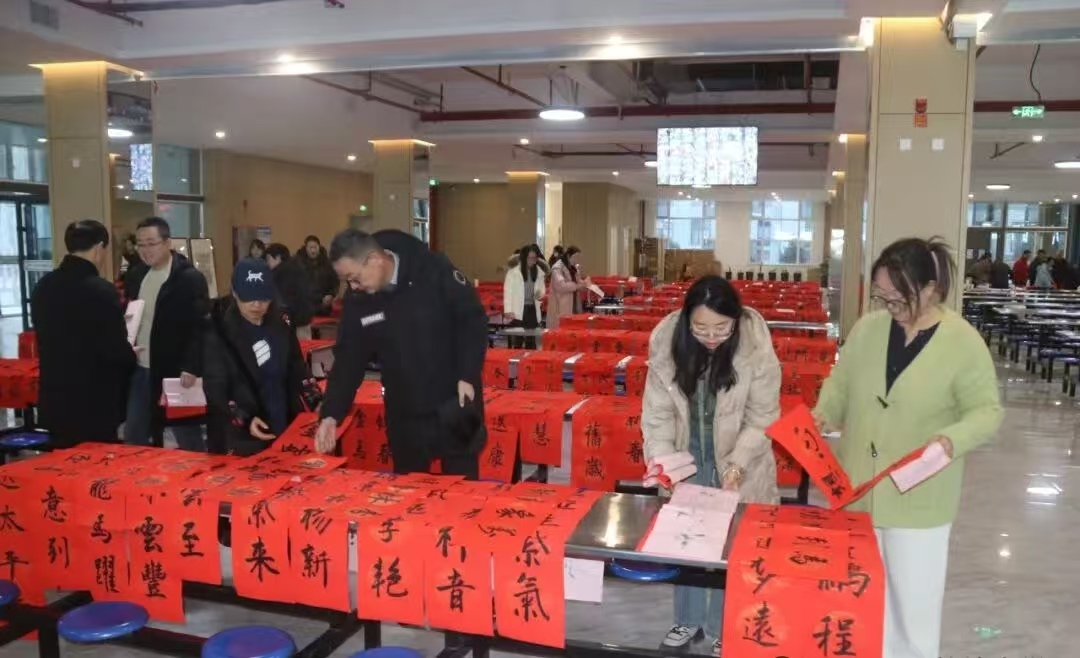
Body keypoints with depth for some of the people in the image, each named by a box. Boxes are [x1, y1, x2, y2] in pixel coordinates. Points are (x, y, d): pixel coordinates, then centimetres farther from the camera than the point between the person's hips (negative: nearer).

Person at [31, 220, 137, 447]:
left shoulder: (43, 286, 6)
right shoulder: (101, 290, -18)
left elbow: (50, 339, 15)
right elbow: (116, 350, -19)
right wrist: (131, 357, 3)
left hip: (55, 401, 7)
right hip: (95, 405, -7)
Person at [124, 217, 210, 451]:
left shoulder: (190, 278, -12)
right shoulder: (135, 275, 9)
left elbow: (200, 328, -16)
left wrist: (191, 368, -23)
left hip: (176, 372, -7)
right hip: (140, 370, 7)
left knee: (188, 438, 5)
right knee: (133, 439, 13)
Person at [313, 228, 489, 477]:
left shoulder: (435, 271, -16)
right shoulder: (357, 299, -4)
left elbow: (473, 319, -9)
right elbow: (348, 359, 0)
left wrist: (467, 377, -14)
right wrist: (331, 414, -8)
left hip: (454, 403, -3)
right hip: (404, 414, 4)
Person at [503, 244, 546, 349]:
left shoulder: (539, 272, 9)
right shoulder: (513, 271, -7)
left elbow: (542, 288, 19)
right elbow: (508, 291, -7)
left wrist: (540, 293, -6)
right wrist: (508, 310, -14)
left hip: (533, 309, 5)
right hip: (518, 310, -5)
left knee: (531, 341, 10)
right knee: (517, 341, -5)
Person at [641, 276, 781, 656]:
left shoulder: (756, 348, -23)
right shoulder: (666, 343, -18)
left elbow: (762, 419, -16)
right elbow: (658, 413, -11)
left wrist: (738, 463, -27)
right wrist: (662, 459, -21)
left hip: (737, 465, -2)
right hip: (687, 458, 3)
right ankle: (689, 619, 36)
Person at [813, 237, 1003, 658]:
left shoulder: (963, 342, -12)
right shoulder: (867, 328, -1)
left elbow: (987, 411, -9)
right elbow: (840, 384, 10)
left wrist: (953, 439, -28)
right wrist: (824, 414, -9)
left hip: (918, 499, -4)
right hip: (858, 488, 4)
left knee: (912, 599, 10)